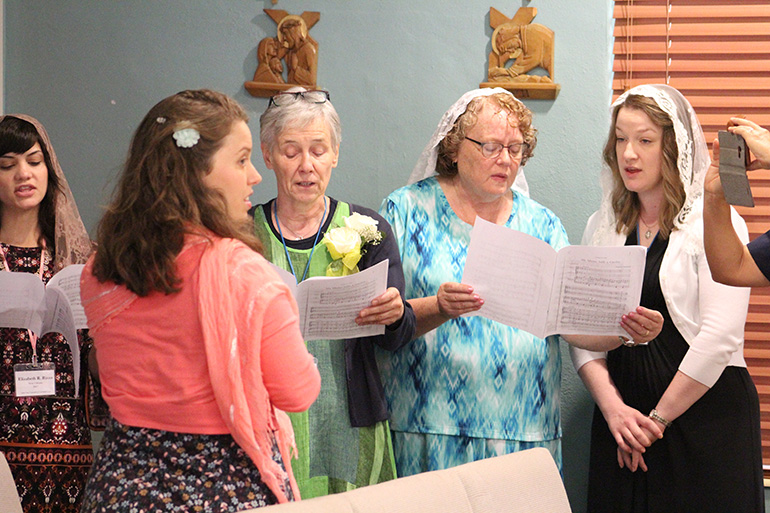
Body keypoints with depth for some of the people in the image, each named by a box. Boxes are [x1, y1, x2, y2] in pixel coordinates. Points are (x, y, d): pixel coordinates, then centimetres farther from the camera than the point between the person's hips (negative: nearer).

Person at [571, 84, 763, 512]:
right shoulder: (603, 227, 10)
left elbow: (719, 337, -14)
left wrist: (658, 418, -10)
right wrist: (613, 408, -8)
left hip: (707, 417, -4)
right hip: (621, 419, 4)